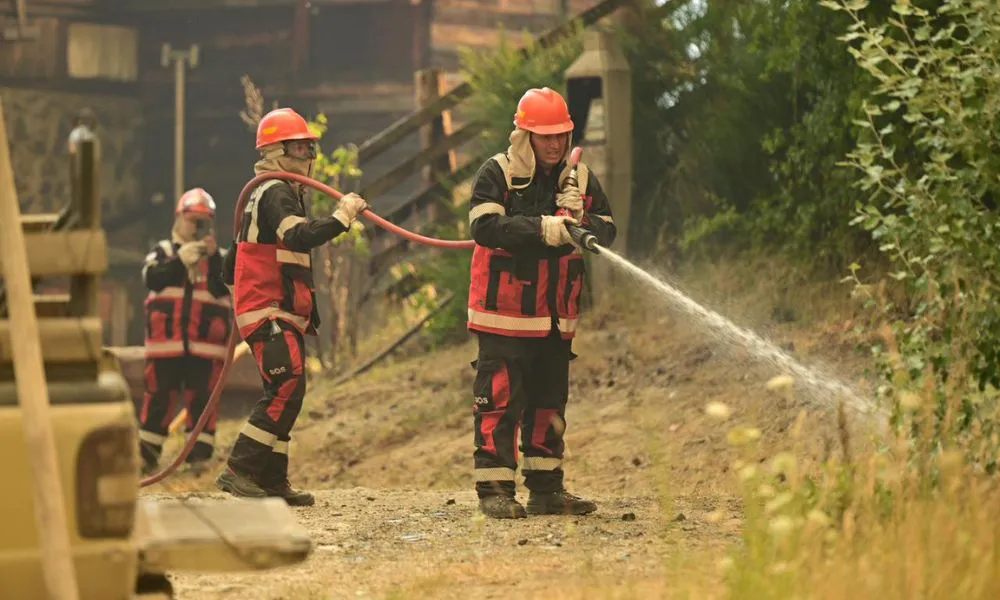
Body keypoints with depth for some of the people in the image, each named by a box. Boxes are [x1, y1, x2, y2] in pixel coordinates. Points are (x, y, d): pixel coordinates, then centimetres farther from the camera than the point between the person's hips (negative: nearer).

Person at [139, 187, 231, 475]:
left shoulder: (219, 257, 12)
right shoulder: (164, 251, 10)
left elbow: (222, 288, -5)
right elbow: (152, 279, -9)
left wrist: (213, 257, -16)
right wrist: (181, 259, -19)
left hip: (206, 343, 1)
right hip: (165, 341, -1)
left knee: (202, 398, 0)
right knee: (159, 396, 1)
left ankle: (200, 455, 4)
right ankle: (147, 454, 8)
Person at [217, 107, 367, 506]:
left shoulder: (274, 192, 22)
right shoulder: (275, 193, -11)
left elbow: (233, 261, 28)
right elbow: (299, 237, -31)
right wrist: (343, 216, -29)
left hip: (281, 315, 11)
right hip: (268, 314, -11)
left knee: (285, 393, 10)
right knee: (287, 388, -17)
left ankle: (272, 480, 12)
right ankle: (239, 470, -17)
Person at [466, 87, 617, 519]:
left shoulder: (580, 178, 8)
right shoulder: (496, 174, -7)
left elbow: (607, 232, 4)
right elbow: (485, 226, -22)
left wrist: (579, 220, -17)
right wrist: (541, 228, -30)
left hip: (556, 317, 6)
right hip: (504, 313, -6)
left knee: (549, 401, 12)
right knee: (500, 400, -6)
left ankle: (546, 489, 20)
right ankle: (494, 490, -2)